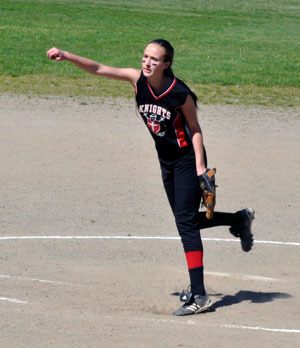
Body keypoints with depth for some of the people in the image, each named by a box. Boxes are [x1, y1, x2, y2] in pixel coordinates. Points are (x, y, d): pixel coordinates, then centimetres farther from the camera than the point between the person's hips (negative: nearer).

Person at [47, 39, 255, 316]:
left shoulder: (180, 93, -23)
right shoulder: (138, 80, -9)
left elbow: (195, 129, -11)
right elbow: (98, 69, -13)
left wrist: (200, 166, -17)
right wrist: (66, 56, -23)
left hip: (188, 160, -7)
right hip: (167, 161, 7)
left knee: (186, 222, -14)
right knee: (185, 220, 18)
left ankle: (199, 296, -16)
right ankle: (239, 219, 44)